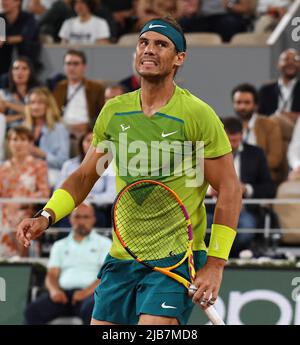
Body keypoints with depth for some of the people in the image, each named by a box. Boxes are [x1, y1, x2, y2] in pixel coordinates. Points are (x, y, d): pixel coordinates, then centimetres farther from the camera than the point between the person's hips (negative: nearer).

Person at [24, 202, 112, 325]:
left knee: (90, 310, -40)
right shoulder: (60, 245, 26)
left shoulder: (104, 243, 15)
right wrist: (54, 290, -8)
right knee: (33, 310, -26)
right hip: (64, 292, 3)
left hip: (90, 292, -3)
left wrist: (86, 291, -15)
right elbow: (51, 275, 16)